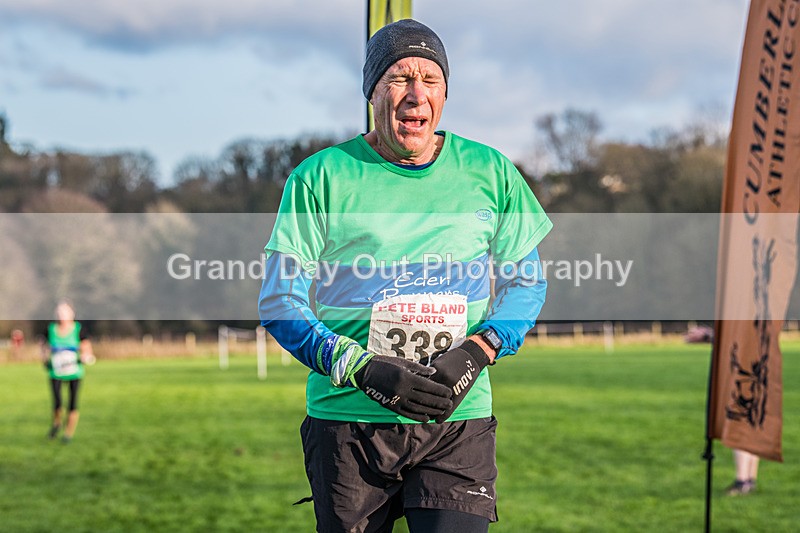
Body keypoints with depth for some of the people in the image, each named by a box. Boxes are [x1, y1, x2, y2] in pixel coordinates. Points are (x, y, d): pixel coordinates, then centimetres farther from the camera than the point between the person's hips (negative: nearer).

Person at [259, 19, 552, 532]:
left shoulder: (491, 172, 7)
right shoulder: (321, 177, 0)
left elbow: (527, 283, 12)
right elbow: (279, 301, -1)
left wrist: (476, 351, -7)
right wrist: (363, 368, -15)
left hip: (459, 421, 1)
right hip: (346, 422, 0)